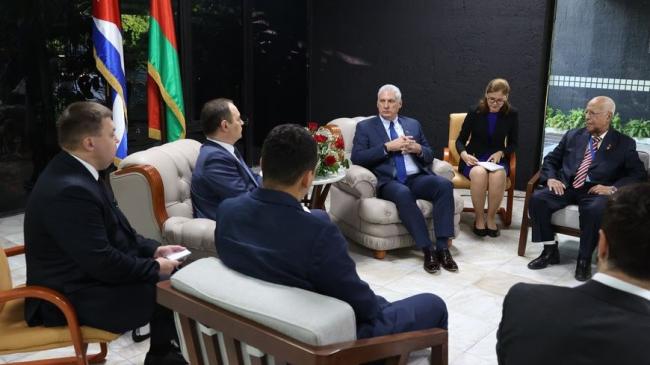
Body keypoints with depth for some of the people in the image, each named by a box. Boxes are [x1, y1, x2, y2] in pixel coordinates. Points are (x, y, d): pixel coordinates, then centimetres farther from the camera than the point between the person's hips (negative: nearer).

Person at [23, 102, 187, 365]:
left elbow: (116, 232, 12)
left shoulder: (74, 174, 3)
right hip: (76, 297, -10)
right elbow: (103, 263, -27)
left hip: (88, 275, 10)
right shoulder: (70, 190, -29)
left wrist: (153, 249, 1)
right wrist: (155, 268, -14)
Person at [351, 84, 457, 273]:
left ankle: (443, 247, -26)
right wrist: (388, 147, -12)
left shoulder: (413, 124, 22)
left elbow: (429, 156, 21)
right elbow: (357, 157, -4)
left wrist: (418, 149, -3)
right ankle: (428, 250, -30)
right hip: (389, 182, -3)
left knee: (445, 184, -27)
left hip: (417, 178, 4)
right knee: (403, 193, -38)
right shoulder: (365, 127, 11)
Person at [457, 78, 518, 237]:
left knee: (498, 175, -35)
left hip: (497, 158, 1)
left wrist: (500, 153, -12)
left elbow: (513, 143, 9)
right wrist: (464, 154, -22)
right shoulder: (475, 112, -4)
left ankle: (491, 218, -16)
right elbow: (460, 140, 0)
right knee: (479, 173, -37)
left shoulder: (512, 114, 0)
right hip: (473, 158, -1)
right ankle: (479, 218, -18)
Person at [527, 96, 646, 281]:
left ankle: (584, 259, -16)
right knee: (537, 198, -24)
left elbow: (638, 175, 1)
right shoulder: (573, 136, 16)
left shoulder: (624, 143, 7)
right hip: (567, 187, 3)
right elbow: (550, 160, 18)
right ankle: (550, 250, -8)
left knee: (595, 209, -37)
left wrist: (613, 188, -16)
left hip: (596, 191, -3)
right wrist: (551, 178, -4)